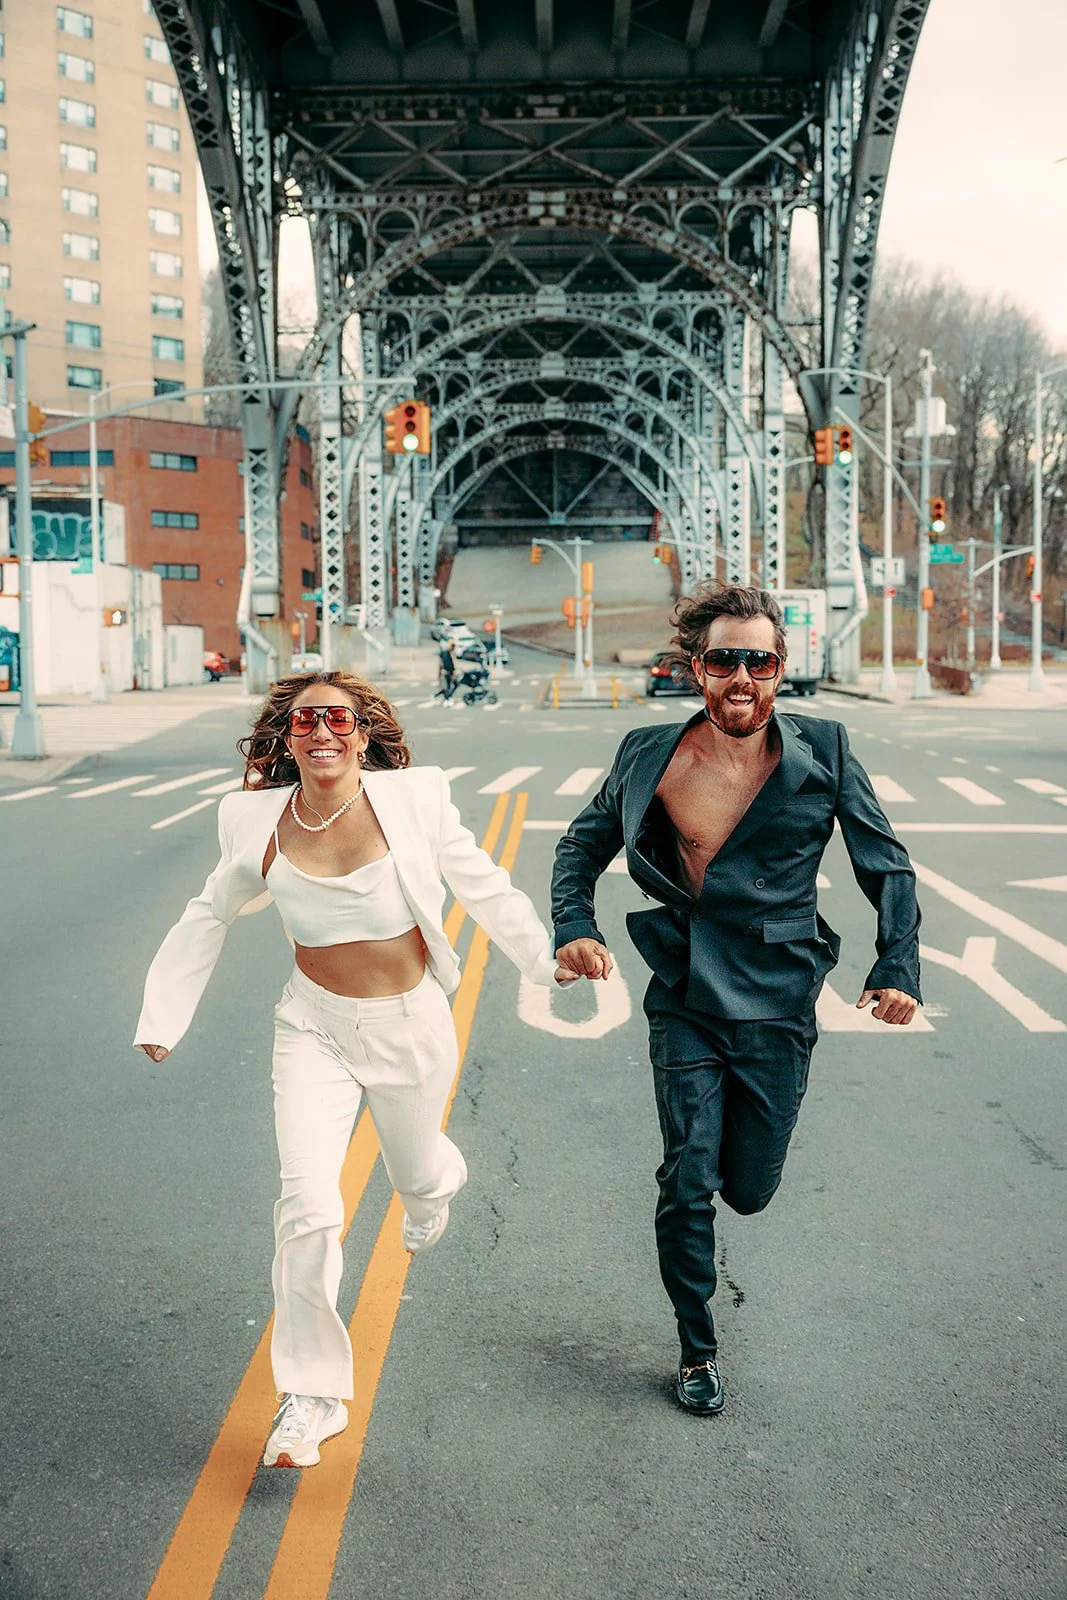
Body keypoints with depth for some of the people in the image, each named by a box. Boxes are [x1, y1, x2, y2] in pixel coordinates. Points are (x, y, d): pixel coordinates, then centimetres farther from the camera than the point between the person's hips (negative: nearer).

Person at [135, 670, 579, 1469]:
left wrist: (547, 956, 8)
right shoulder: (258, 821, -10)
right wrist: (164, 1016, 11)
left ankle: (440, 1176, 64)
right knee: (308, 1206, -14)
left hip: (411, 1023, 0)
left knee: (417, 1178, 22)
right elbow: (209, 917, 7)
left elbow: (483, 885, -1)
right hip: (315, 1027, 0)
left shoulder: (413, 797, -16)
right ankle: (312, 1395, 4)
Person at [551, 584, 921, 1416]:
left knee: (749, 1189, 10)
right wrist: (574, 925, -7)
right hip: (685, 1005, 0)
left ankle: (734, 1139, 49)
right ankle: (697, 1350, 22)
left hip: (777, 1009, 0)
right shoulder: (651, 756, -4)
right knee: (688, 1183, -1)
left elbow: (887, 866, 1)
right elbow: (582, 846, 10)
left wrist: (898, 965, -10)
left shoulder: (823, 752, -6)